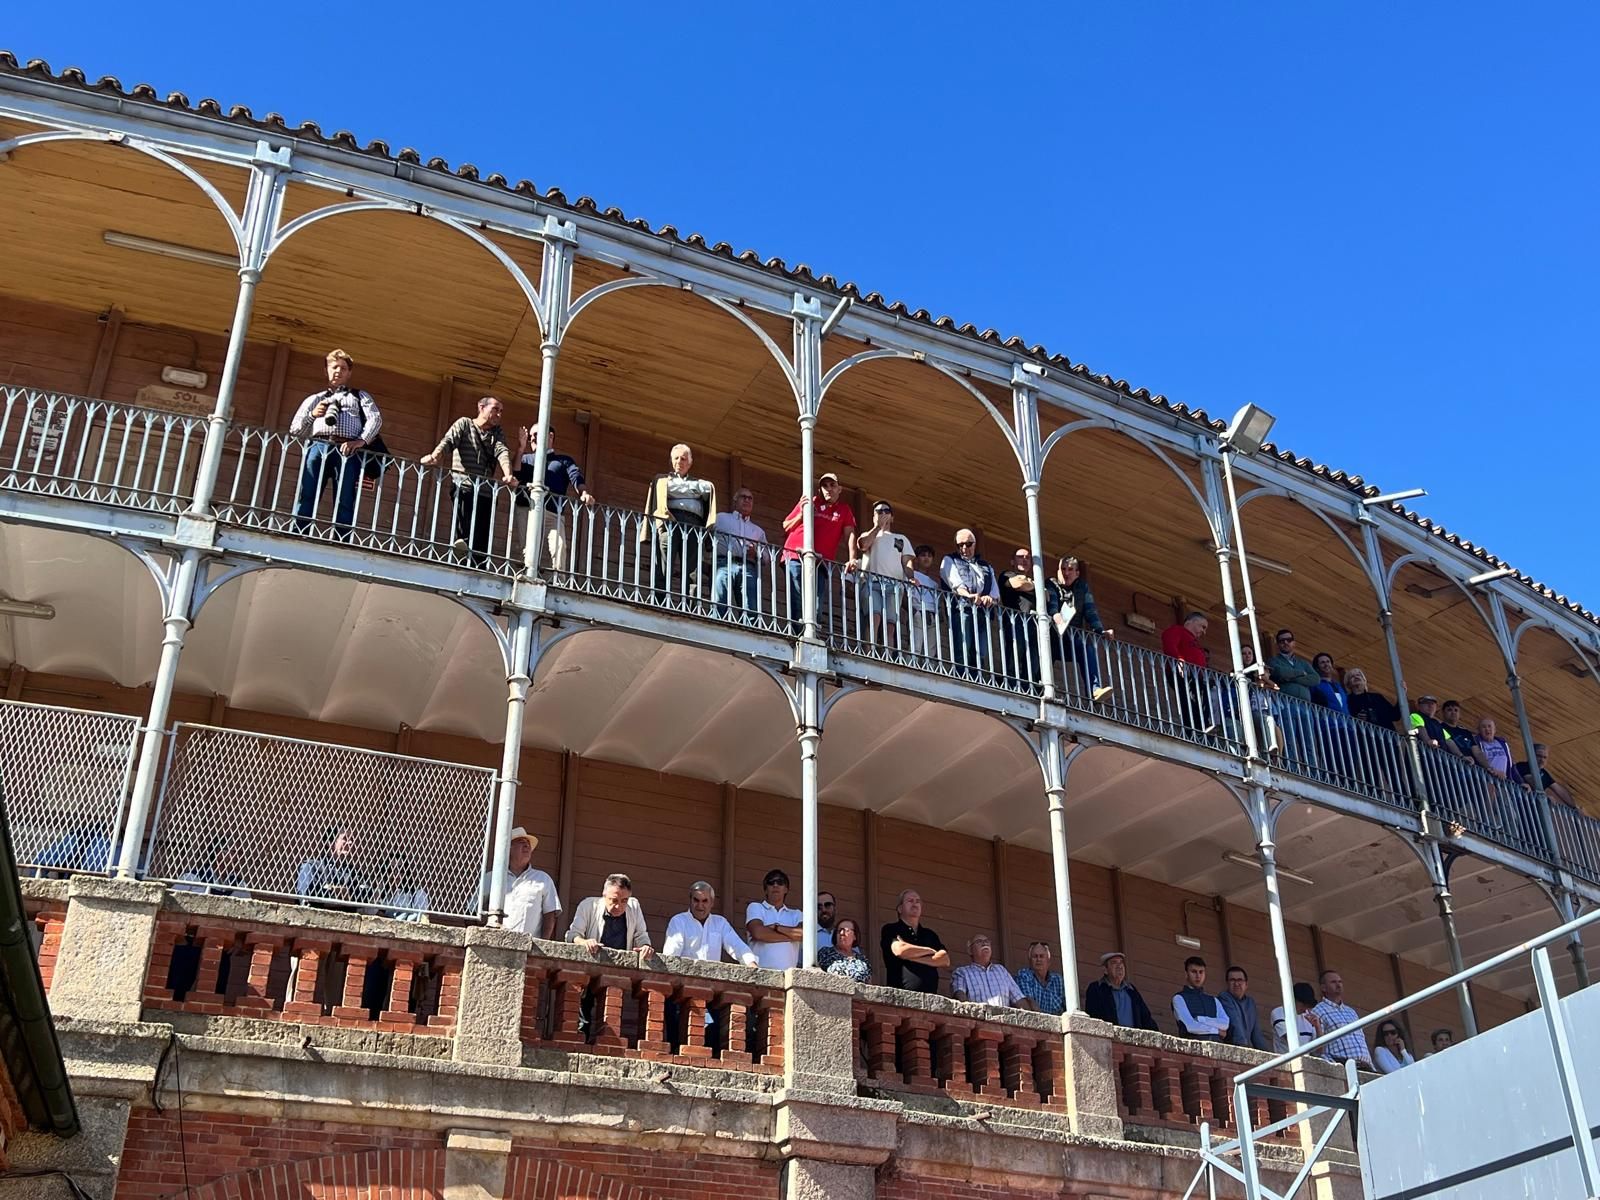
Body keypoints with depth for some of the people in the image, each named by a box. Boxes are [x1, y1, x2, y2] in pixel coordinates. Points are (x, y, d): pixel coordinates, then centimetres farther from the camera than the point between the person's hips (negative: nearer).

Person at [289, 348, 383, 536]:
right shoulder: (314, 399, 31)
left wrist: (362, 440, -11)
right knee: (306, 497, -13)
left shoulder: (360, 397, 27)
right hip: (317, 447, 2)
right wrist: (312, 415, 3)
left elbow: (376, 418, 7)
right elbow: (294, 430, 23)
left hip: (347, 451, -2)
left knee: (345, 503, -12)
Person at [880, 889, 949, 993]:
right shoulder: (891, 930, 10)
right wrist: (929, 950, 6)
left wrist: (912, 957, -2)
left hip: (929, 995, 4)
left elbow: (945, 960, 9)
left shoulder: (930, 934, 23)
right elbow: (899, 950, -10)